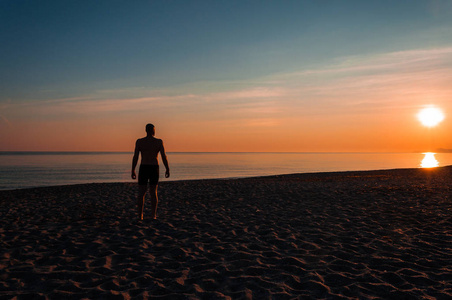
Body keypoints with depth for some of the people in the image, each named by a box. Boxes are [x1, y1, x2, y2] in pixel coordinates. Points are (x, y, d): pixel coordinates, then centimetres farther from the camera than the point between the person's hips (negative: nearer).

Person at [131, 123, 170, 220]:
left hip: (143, 169, 0)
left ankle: (140, 215, 3)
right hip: (154, 169, 0)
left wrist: (133, 171, 2)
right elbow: (164, 156, -6)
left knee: (141, 193, 5)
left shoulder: (139, 141, -3)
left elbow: (135, 157, -5)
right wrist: (167, 169, 3)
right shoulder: (159, 141, -4)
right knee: (153, 192, 8)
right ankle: (153, 215, 6)